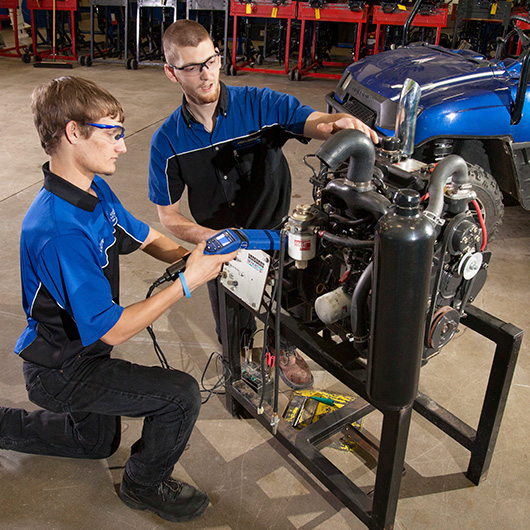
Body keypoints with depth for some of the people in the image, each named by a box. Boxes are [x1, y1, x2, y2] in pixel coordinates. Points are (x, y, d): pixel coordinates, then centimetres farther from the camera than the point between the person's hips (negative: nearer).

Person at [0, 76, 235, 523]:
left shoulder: (95, 189, -6)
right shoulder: (61, 232, -35)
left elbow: (141, 236, 8)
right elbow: (110, 330, -31)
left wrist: (184, 255, -13)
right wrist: (187, 282, -30)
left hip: (82, 349, 9)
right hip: (61, 371, -9)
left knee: (97, 443, 30)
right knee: (181, 394, -16)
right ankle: (145, 485, 11)